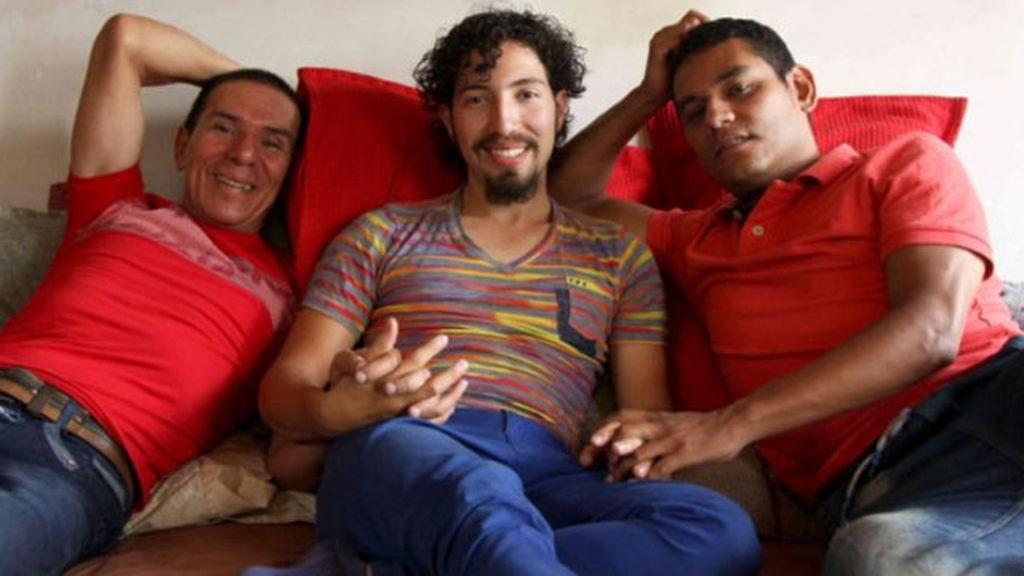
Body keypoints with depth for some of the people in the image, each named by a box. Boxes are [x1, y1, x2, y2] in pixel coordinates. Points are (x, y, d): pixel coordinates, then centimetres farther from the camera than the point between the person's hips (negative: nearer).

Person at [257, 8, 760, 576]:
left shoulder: (618, 255, 23)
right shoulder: (381, 234, 20)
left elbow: (649, 413, 17)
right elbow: (283, 386, 12)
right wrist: (333, 411, -13)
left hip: (544, 478, 5)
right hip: (394, 456, -5)